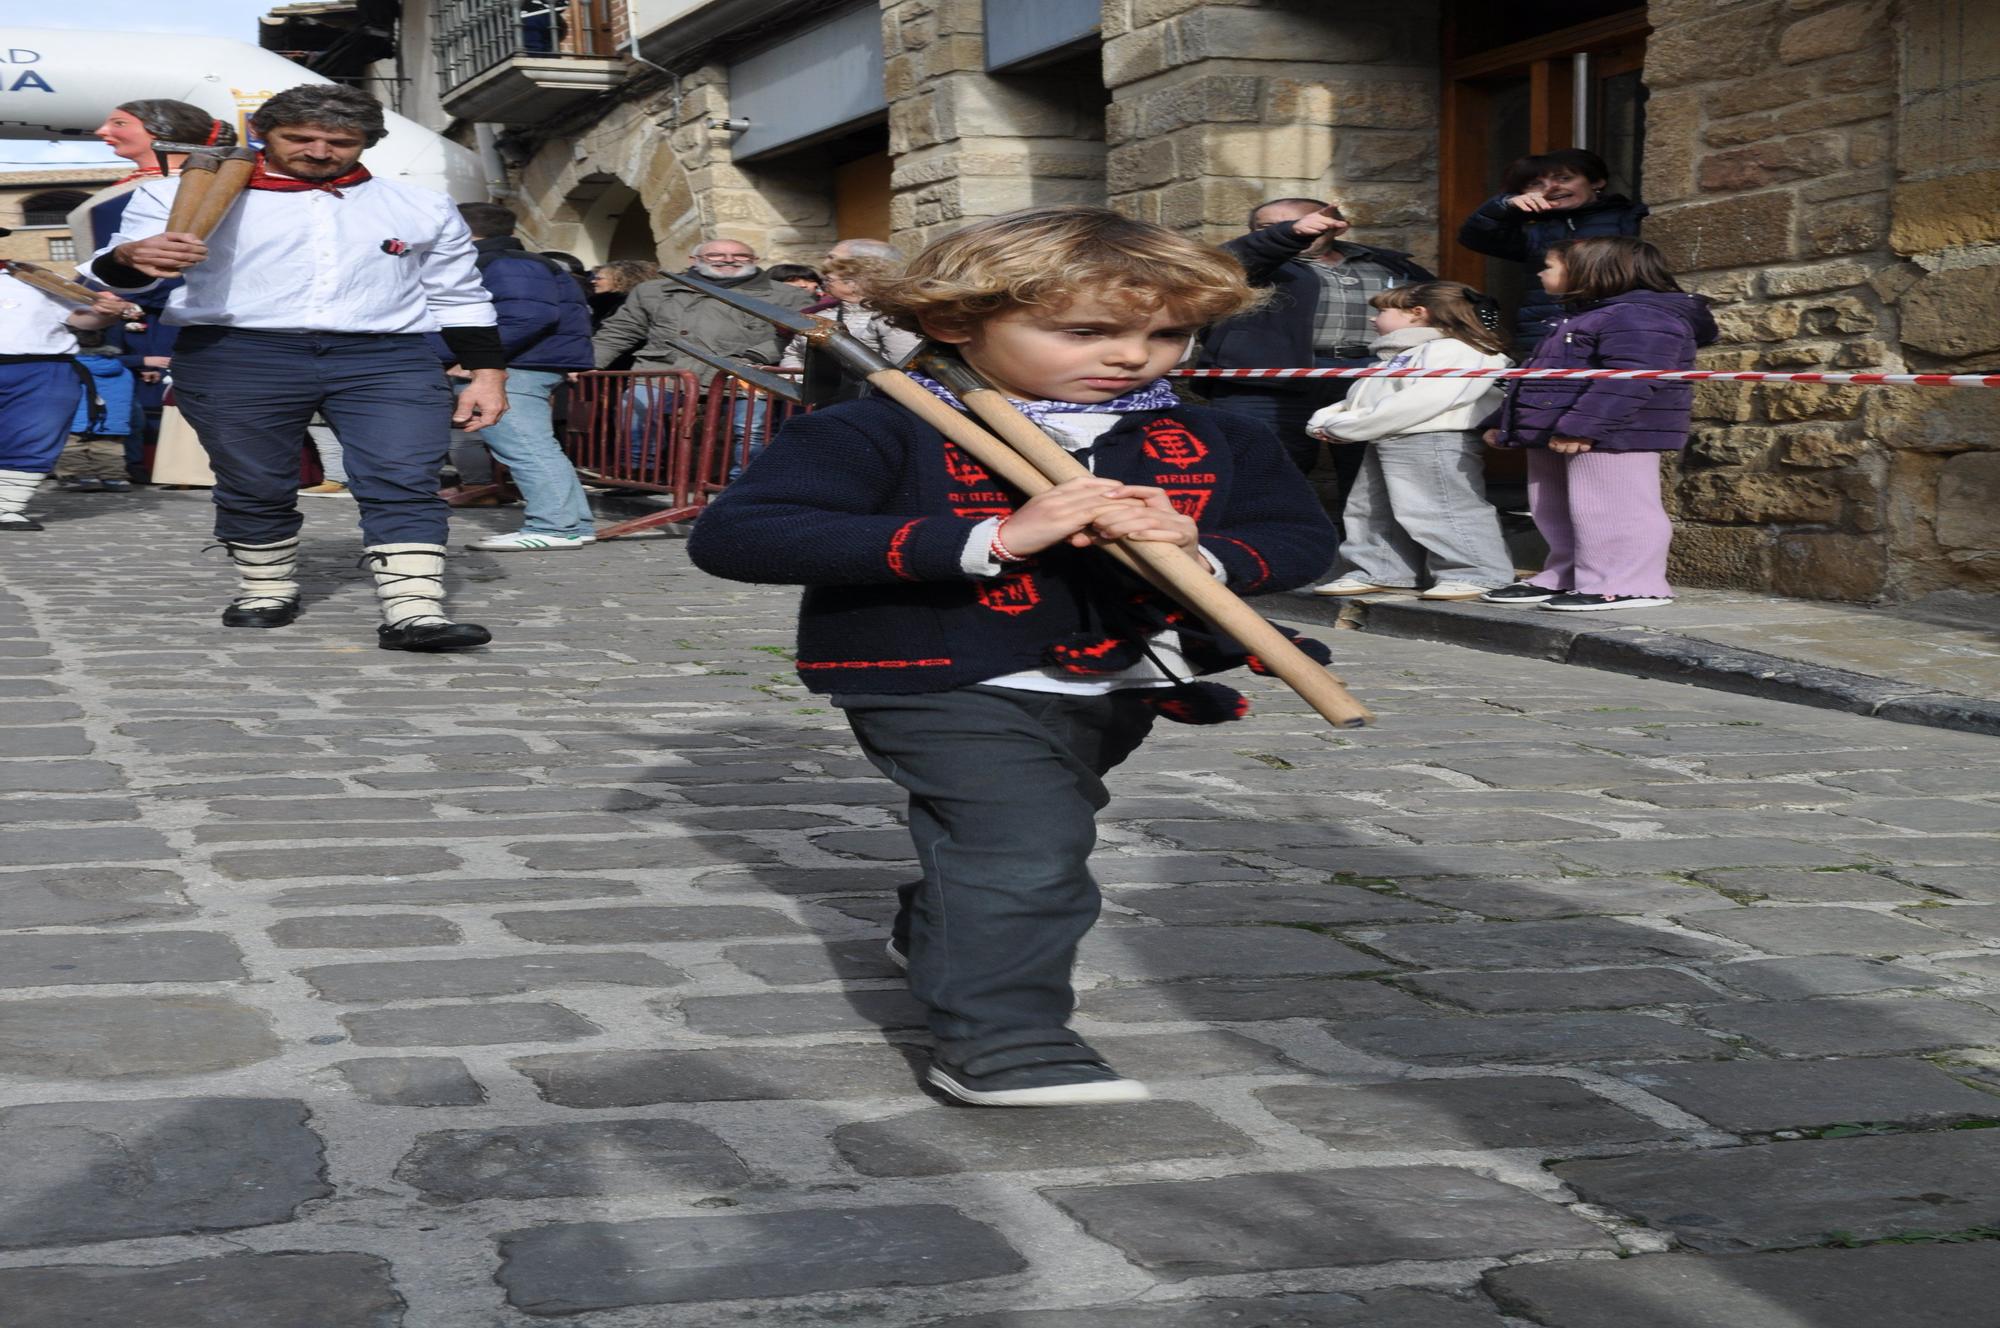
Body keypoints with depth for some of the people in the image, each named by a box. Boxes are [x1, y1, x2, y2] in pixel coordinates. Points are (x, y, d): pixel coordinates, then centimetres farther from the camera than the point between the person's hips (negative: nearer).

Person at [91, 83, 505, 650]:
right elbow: (113, 274, 0)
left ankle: (414, 612, -19)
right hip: (236, 359, 0)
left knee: (404, 485, -14)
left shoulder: (422, 208, 13)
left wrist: (487, 374, 9)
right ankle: (267, 587, 26)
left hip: (387, 362, 1)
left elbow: (459, 298, 20)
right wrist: (133, 257, -24)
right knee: (255, 488, 5)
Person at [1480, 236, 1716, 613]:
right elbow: (1539, 377, 29)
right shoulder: (1579, 320, 22)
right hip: (1554, 436, 11)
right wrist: (1501, 422, 27)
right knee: (1555, 512, 14)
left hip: (1611, 437, -11)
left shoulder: (1640, 317, -15)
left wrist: (1582, 426, -31)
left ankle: (1625, 585, -6)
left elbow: (1628, 380, -26)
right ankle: (1563, 578, 24)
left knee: (1608, 511, -10)